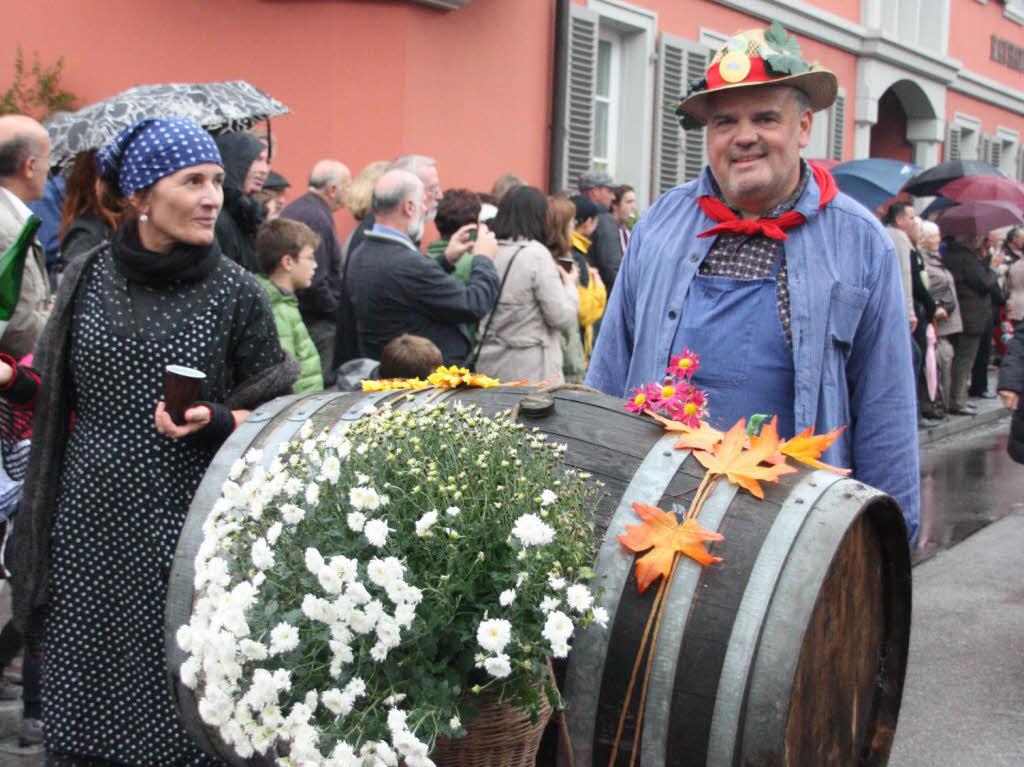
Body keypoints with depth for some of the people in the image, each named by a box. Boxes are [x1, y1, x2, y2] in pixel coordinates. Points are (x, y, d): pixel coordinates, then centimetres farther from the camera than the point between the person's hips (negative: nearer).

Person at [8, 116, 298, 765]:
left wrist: (213, 420, -16)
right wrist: (11, 375, 1)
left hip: (186, 531, -2)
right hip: (89, 529, 3)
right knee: (81, 712, 8)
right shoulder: (88, 278, 6)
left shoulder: (235, 292, -2)